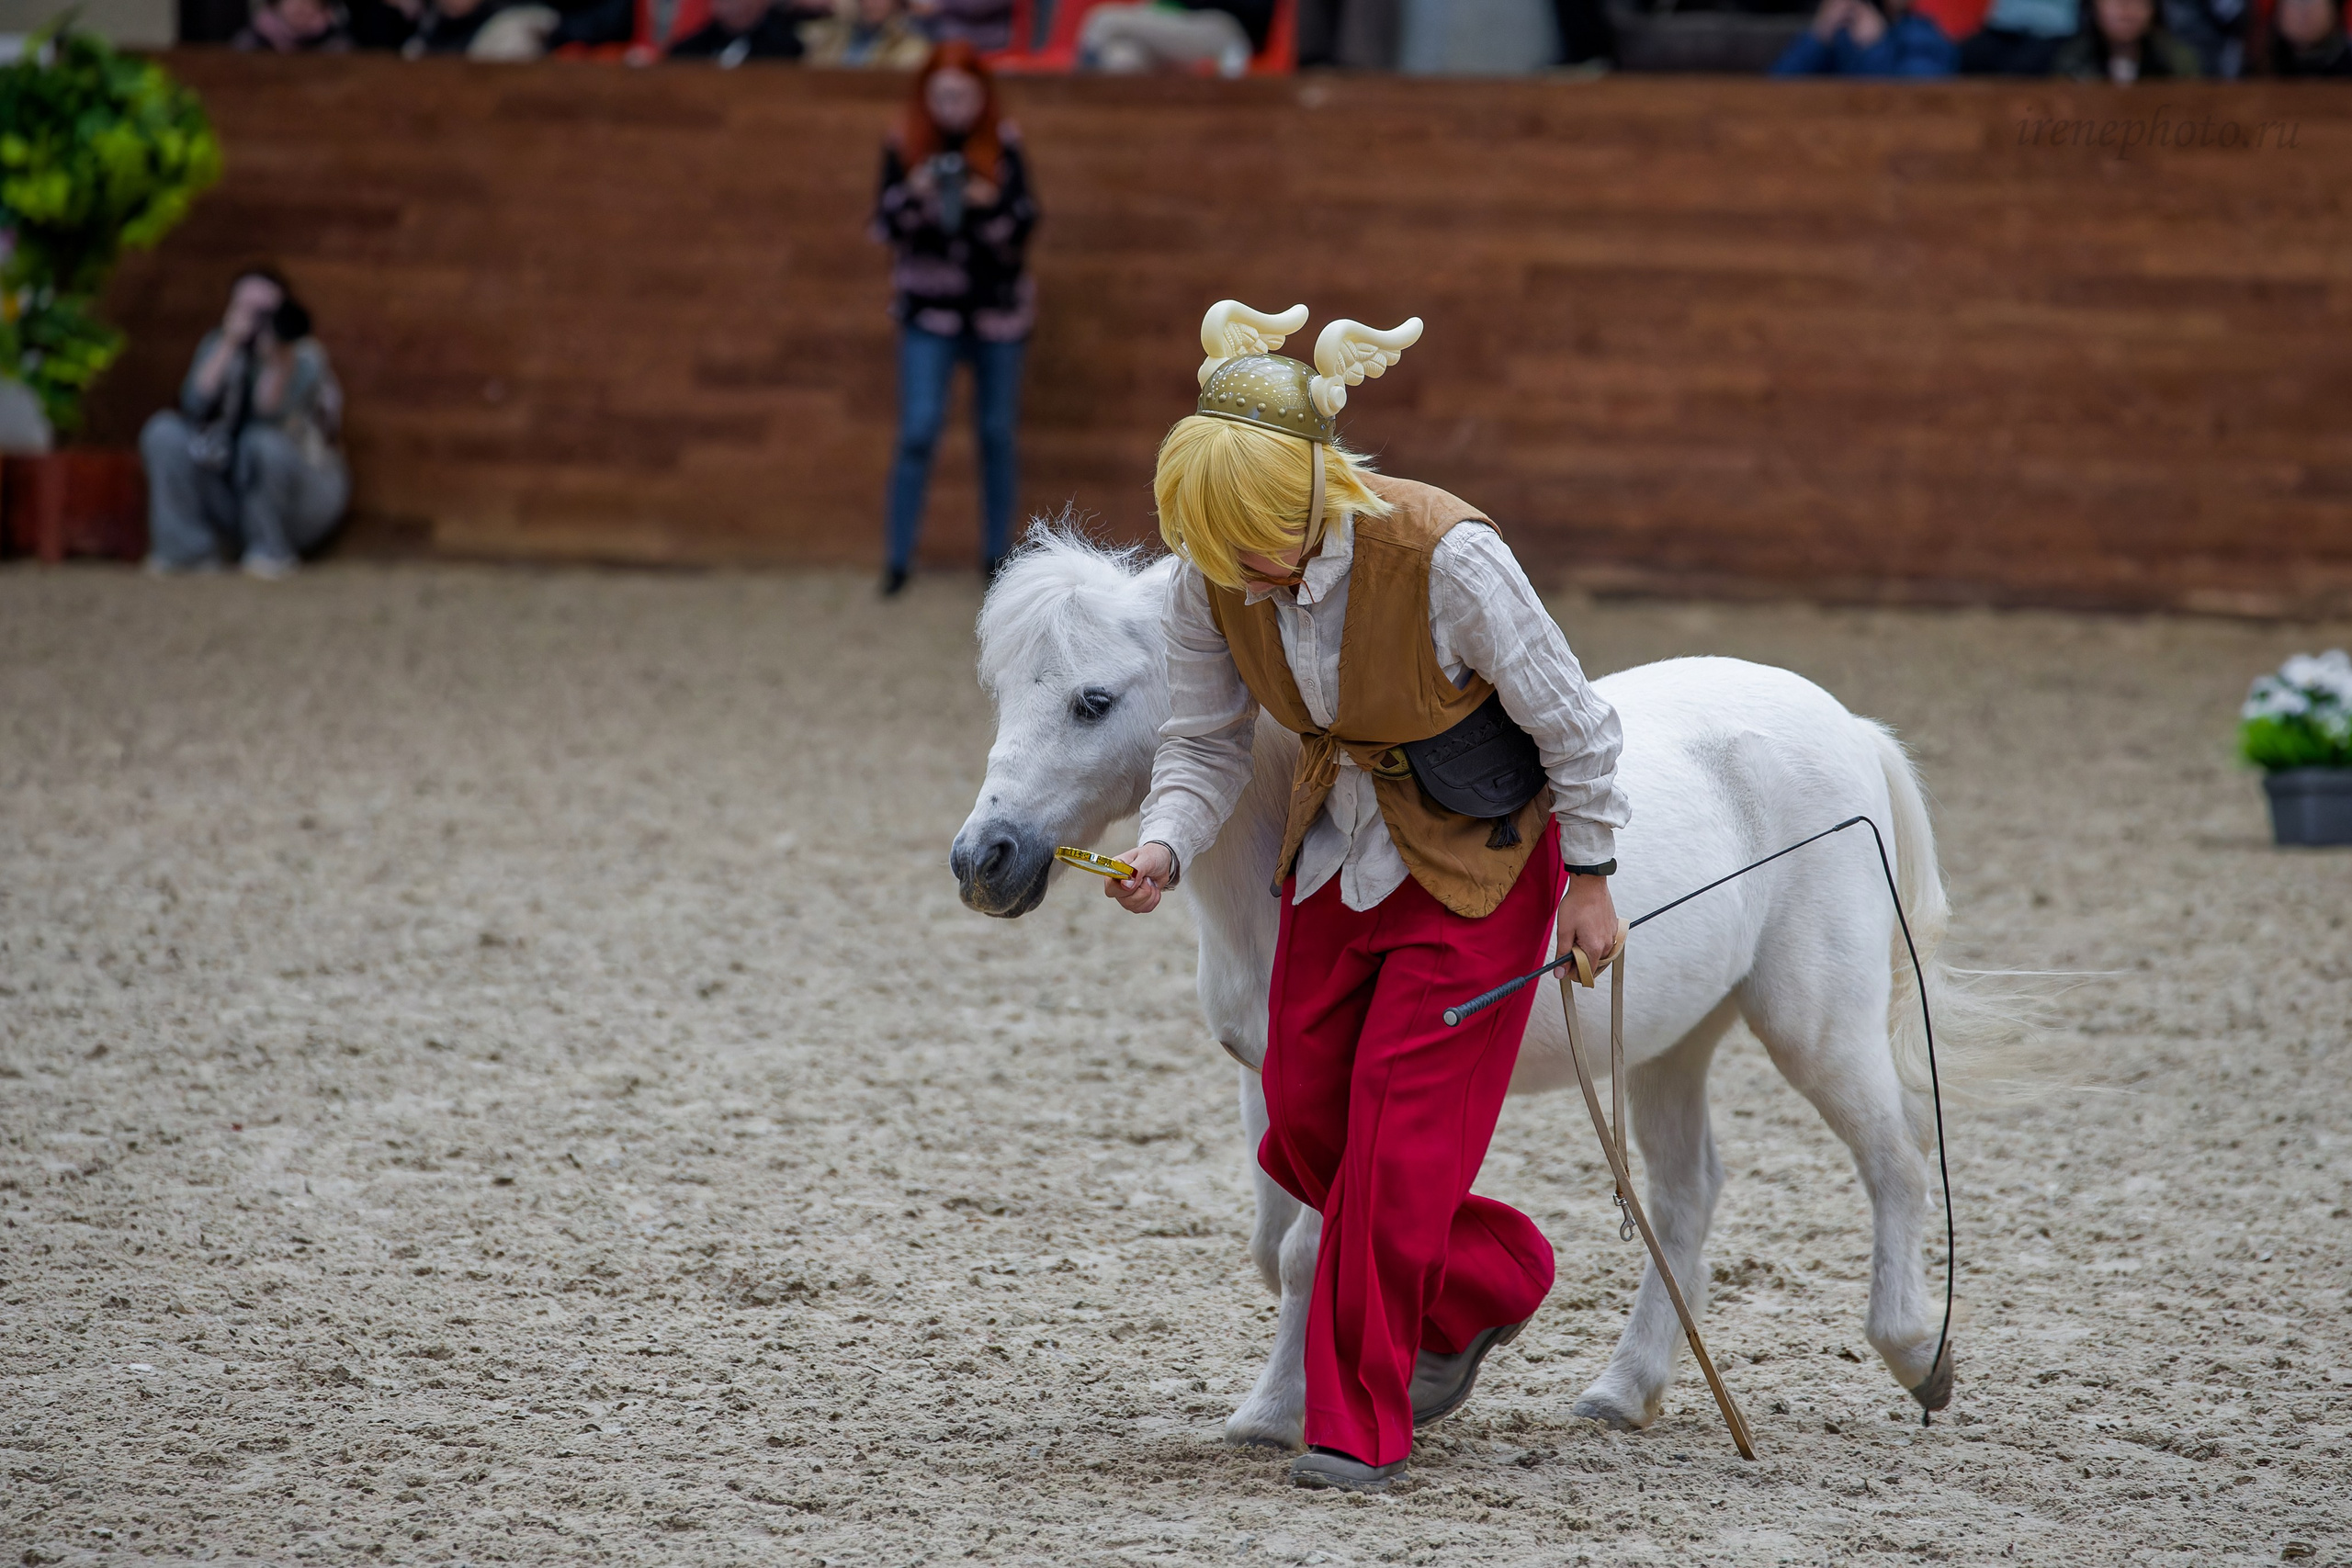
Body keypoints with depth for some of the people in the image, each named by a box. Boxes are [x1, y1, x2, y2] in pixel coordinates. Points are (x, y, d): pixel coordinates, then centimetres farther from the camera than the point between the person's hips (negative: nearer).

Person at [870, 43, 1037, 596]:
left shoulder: (1003, 145, -4)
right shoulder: (905, 146, -4)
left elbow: (1026, 224, -3)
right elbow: (885, 226, -2)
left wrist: (991, 204, -24)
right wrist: (912, 196, -22)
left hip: (997, 307, 1)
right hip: (929, 310, -1)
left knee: (998, 434, 7)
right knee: (918, 431, -9)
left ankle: (997, 552, 19)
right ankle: (899, 558, 0)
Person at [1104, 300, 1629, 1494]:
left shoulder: (1446, 557, -33)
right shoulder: (1209, 572, -18)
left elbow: (1573, 726, -19)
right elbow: (1206, 743, -5)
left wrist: (1588, 882, -10)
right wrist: (1164, 848, -25)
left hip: (1477, 861, -6)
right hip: (1338, 849, 6)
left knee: (1397, 1135, -7)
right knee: (1305, 1125, 8)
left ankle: (1362, 1423, 5)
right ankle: (1493, 1281, 33)